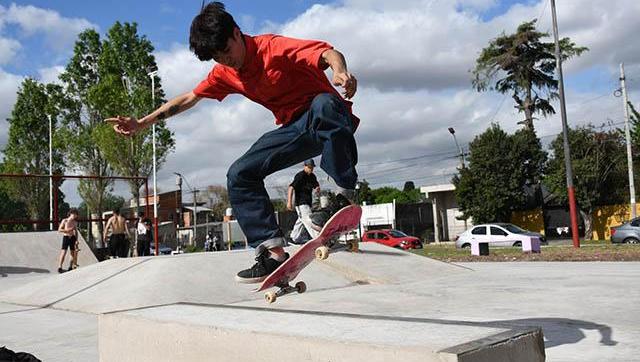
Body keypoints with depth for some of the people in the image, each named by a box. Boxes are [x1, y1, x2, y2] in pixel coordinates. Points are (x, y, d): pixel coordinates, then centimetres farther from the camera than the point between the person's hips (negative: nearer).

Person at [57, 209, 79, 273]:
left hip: (72, 238, 4)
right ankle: (60, 267, -9)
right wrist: (68, 230, -15)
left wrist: (76, 240, 3)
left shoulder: (75, 222, 11)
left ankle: (71, 267, 13)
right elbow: (59, 230, -4)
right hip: (66, 237, -4)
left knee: (73, 253, 2)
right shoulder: (64, 221, -1)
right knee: (63, 252, -12)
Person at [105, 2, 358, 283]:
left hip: (331, 122, -6)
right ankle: (273, 252, -13)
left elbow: (330, 53, -27)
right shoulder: (224, 73, 8)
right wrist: (141, 124, 13)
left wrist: (340, 71, -51)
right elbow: (188, 99, 17)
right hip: (295, 128, 7)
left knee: (323, 103, -43)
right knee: (239, 175, -8)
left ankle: (345, 195, -36)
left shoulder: (273, 47, -15)